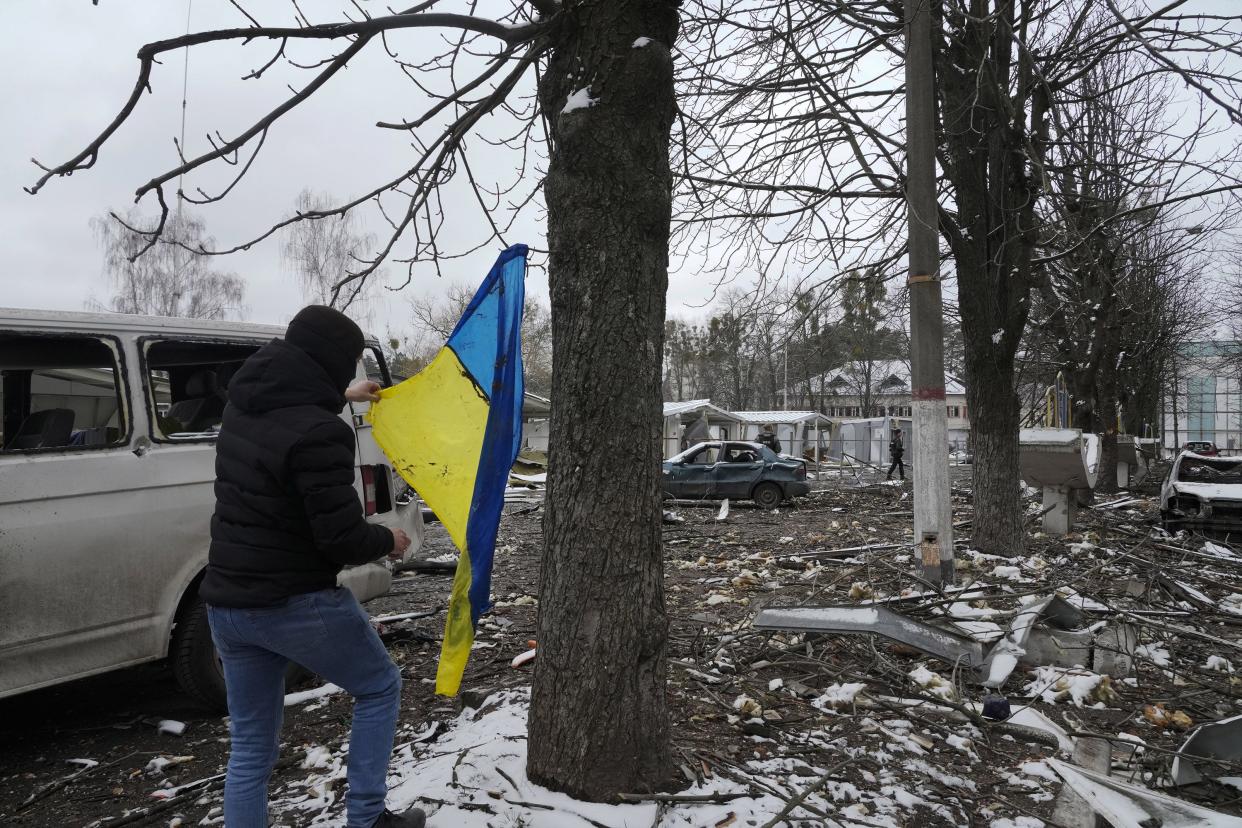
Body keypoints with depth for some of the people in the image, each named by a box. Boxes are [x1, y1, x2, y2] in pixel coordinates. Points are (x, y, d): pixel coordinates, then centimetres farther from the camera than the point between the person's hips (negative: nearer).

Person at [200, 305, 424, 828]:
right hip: (296, 605, -8)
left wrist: (343, 396, 43)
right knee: (379, 689, 18)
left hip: (226, 603, 8)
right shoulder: (318, 432, -23)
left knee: (250, 747, 16)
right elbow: (341, 538, -22)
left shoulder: (244, 406, 4)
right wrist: (388, 541, -1)